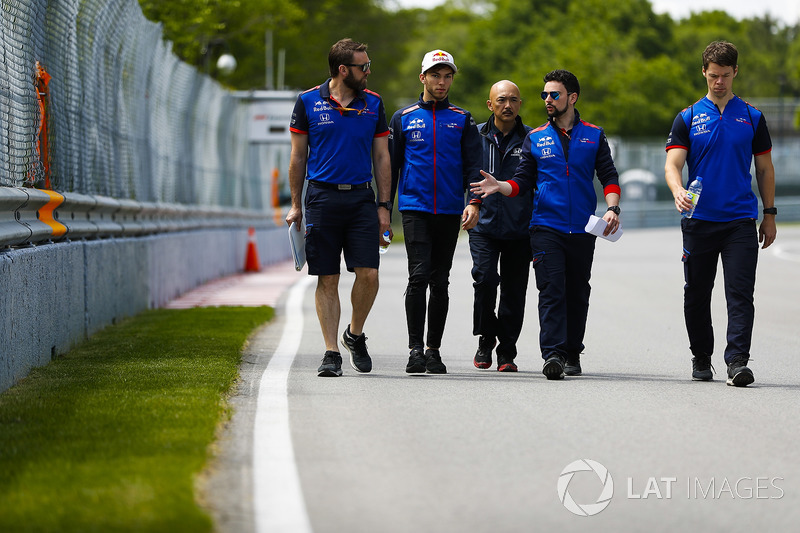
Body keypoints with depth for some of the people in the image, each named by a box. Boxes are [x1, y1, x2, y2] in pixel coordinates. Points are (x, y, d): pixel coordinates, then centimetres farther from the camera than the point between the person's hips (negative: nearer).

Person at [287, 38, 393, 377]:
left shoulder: (373, 104, 9)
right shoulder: (308, 102, 3)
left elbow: (381, 157, 12)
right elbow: (298, 156, 8)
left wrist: (384, 206, 6)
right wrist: (296, 204, 4)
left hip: (361, 198, 2)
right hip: (322, 197, -1)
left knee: (368, 273, -9)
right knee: (327, 279, -1)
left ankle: (355, 335, 15)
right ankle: (331, 352, 5)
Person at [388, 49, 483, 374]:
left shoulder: (462, 121, 10)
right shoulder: (404, 118, 9)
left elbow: (473, 165, 4)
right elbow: (391, 165, 11)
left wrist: (474, 202, -12)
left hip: (449, 212, 2)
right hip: (415, 209, -2)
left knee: (440, 281, 5)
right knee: (419, 276, -14)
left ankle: (434, 349, 13)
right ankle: (415, 348, -12)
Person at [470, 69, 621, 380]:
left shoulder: (593, 136, 9)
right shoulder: (535, 139, 10)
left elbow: (609, 177, 6)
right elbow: (523, 182, 9)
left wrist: (613, 208, -10)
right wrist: (499, 186, -11)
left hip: (582, 230, 1)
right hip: (546, 228, -1)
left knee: (577, 293, 7)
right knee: (551, 291, -12)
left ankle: (572, 353, 19)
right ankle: (552, 354, -19)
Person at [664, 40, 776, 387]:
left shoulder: (752, 117, 8)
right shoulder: (688, 118, 4)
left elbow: (765, 168, 13)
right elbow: (672, 163, -5)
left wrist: (769, 215, 9)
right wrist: (678, 190, -26)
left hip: (741, 220, 0)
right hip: (699, 221, 1)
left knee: (740, 293, -10)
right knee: (696, 294, 8)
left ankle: (737, 362, -14)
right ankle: (701, 358, 23)